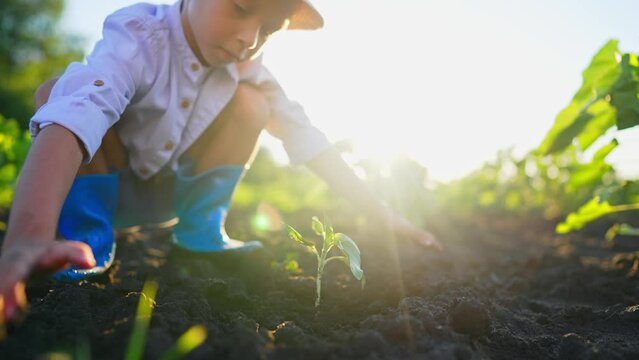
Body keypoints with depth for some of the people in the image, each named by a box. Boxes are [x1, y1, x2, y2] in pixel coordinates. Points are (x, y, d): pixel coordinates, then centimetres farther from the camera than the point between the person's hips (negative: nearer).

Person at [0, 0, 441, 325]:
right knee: (60, 91, -31)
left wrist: (384, 217, -21)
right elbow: (68, 121, -49)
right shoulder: (138, 38, -31)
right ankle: (86, 236, -15)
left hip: (165, 192, 4)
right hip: (93, 188, -3)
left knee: (250, 102, -17)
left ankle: (200, 232, -4)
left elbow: (305, 136, -15)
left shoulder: (247, 67, -14)